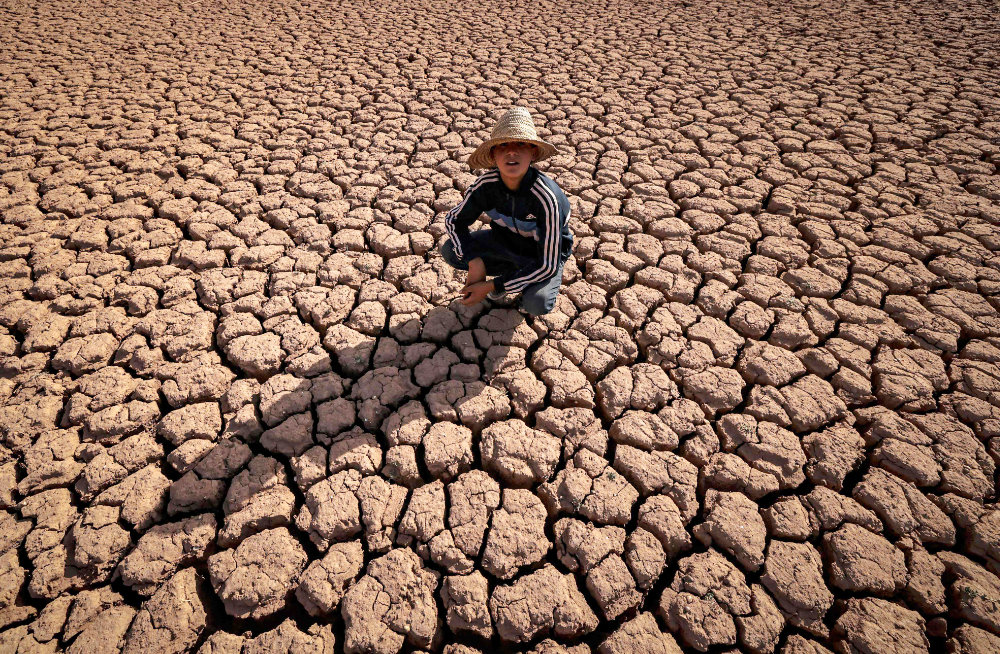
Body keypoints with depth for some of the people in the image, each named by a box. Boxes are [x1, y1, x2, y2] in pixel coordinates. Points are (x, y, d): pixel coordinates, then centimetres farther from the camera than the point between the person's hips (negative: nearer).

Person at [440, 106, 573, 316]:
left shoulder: (546, 197, -34)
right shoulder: (486, 184, -21)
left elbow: (547, 265, -31)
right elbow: (454, 220, -7)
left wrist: (492, 286, -30)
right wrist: (474, 261, -24)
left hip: (546, 253, -4)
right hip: (506, 241, 4)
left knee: (536, 304, -33)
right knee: (449, 250, -15)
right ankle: (509, 271, 5)